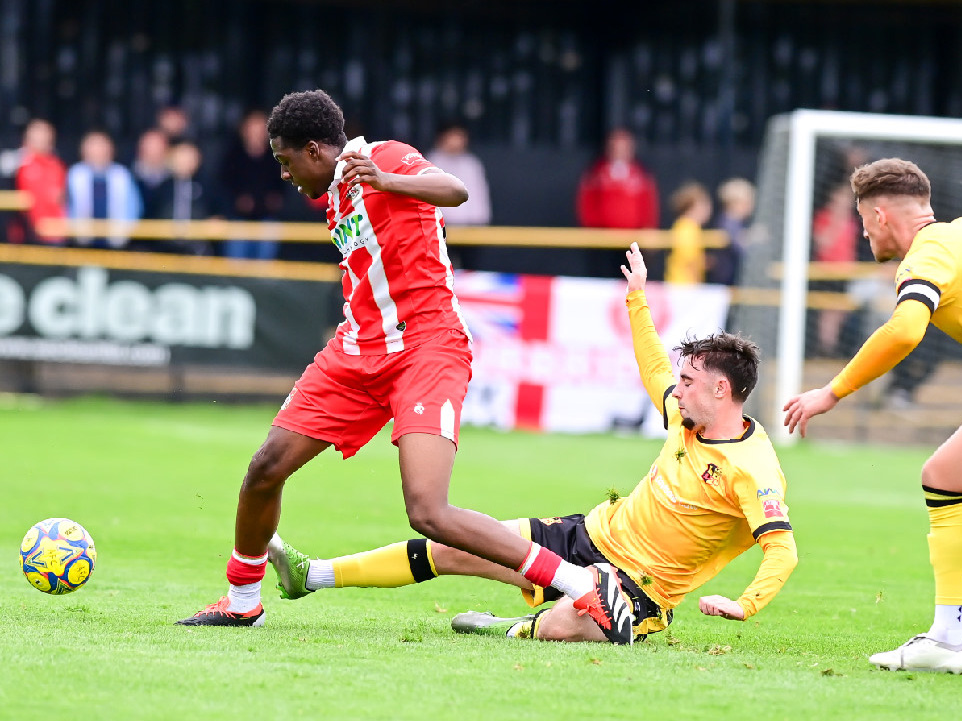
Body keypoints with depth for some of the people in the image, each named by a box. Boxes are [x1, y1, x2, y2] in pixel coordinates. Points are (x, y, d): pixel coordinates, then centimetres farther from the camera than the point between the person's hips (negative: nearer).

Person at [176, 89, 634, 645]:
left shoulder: (384, 157, -7)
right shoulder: (336, 193, 20)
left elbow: (455, 191, -26)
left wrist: (385, 179, -41)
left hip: (428, 347, -9)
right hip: (360, 349, 9)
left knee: (428, 513, -23)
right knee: (266, 469, 4)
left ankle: (588, 585, -18)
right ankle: (242, 600, 27)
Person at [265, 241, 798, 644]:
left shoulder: (752, 469, -21)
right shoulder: (686, 417, 5)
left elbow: (783, 549, -29)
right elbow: (654, 371, 26)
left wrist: (744, 606, -43)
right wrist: (636, 297, 29)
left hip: (642, 588, -8)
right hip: (597, 534, 8)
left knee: (564, 624, -41)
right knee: (456, 549, 1)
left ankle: (517, 631, -4)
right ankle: (311, 575, 9)